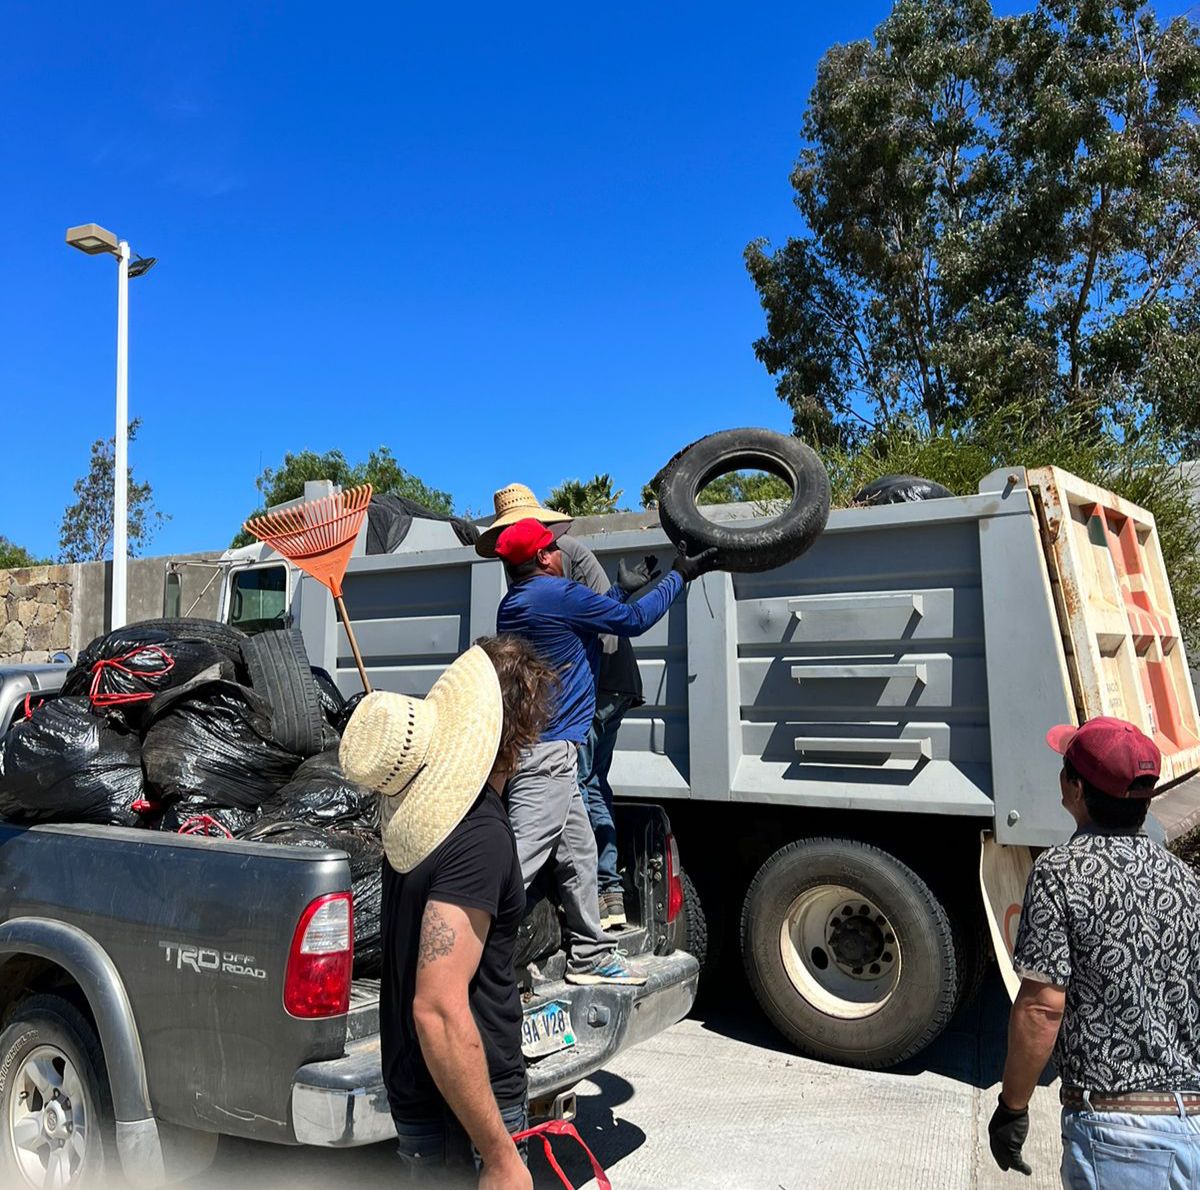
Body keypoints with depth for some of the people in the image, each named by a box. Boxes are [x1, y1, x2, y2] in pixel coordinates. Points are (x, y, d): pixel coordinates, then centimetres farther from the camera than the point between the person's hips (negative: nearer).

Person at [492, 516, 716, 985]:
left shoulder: (514, 603, 14)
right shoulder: (557, 593, -13)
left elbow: (587, 628, 26)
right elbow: (633, 621, -3)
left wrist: (622, 585, 31)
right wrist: (679, 575, 10)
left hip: (536, 749, 10)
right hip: (547, 752, -10)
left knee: (578, 852, 16)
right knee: (520, 859, -10)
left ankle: (590, 956, 26)